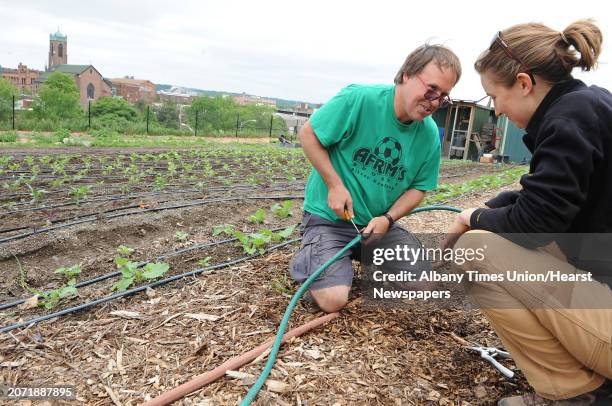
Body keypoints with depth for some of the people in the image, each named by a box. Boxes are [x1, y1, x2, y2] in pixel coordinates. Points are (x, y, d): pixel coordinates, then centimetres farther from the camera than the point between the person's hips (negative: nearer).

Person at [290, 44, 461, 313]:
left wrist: (387, 219, -13)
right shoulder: (358, 99, -18)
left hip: (379, 222, 5)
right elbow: (308, 134, -10)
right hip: (329, 216, -5)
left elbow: (419, 187, 5)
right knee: (333, 299, -19)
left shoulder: (429, 134, -3)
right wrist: (335, 185, -17)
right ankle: (308, 256, 13)